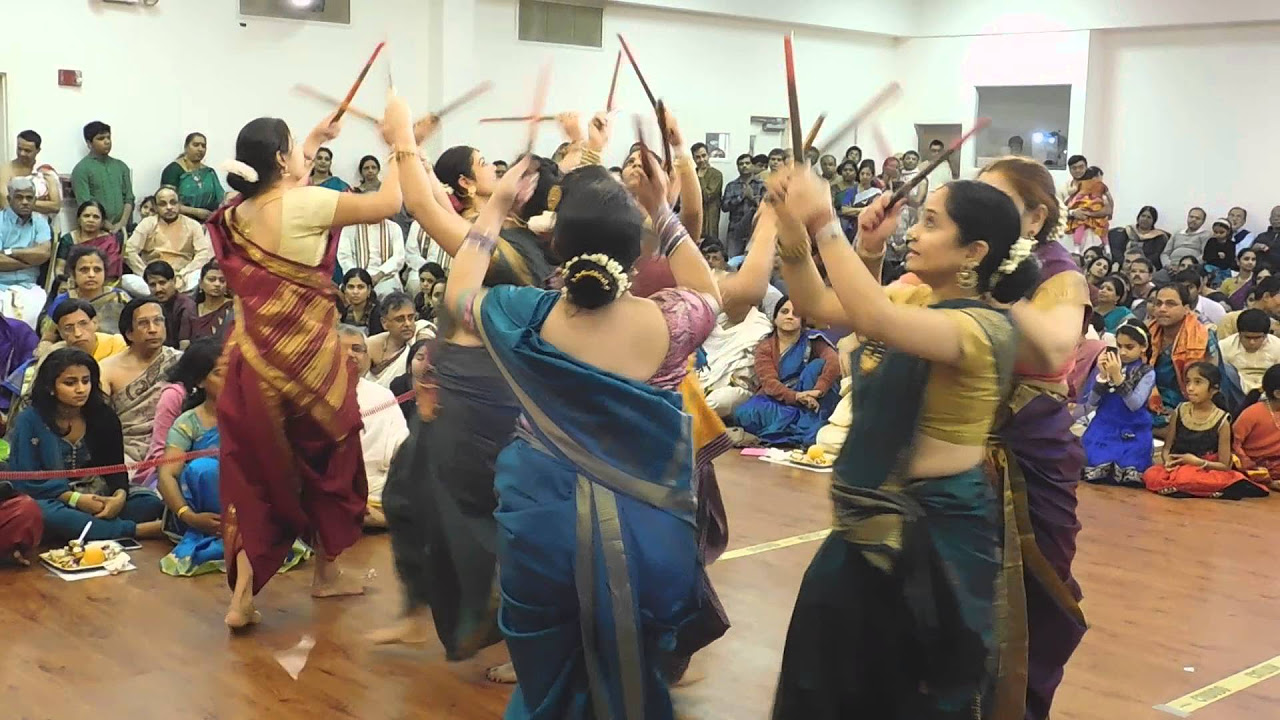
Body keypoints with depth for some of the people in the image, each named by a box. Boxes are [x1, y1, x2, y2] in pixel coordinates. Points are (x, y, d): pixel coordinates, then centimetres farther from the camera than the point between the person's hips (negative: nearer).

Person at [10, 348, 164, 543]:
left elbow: (115, 468, 3)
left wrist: (120, 496, -21)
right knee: (44, 514, -39)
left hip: (101, 500, 3)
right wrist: (75, 499, -22)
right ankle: (138, 530, -39)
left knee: (150, 501, -21)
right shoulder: (30, 422, -5)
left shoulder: (104, 417, 5)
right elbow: (26, 480, -9)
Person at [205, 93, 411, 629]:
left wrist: (313, 144, 29)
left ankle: (242, 595, 4)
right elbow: (389, 203, -12)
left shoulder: (237, 213, 4)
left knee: (254, 470, 11)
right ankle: (326, 572, 30)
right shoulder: (304, 204, -17)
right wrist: (401, 138, -2)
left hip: (252, 358, 6)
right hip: (306, 356, -5)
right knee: (324, 459, 16)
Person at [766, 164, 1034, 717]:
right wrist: (793, 230, -10)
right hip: (876, 518, 8)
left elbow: (876, 320, -38)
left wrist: (825, 226, -35)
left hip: (937, 528, -8)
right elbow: (814, 305, 5)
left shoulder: (985, 327, -22)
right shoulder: (913, 297, 5)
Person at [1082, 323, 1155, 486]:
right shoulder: (1110, 366, 3)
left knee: (1128, 478, -20)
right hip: (1103, 429, 2)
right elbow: (1092, 402, 0)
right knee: (1095, 473, -18)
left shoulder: (1147, 373, -4)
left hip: (1132, 434, -2)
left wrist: (1117, 377, -27)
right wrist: (1102, 375, -15)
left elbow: (1134, 404, -18)